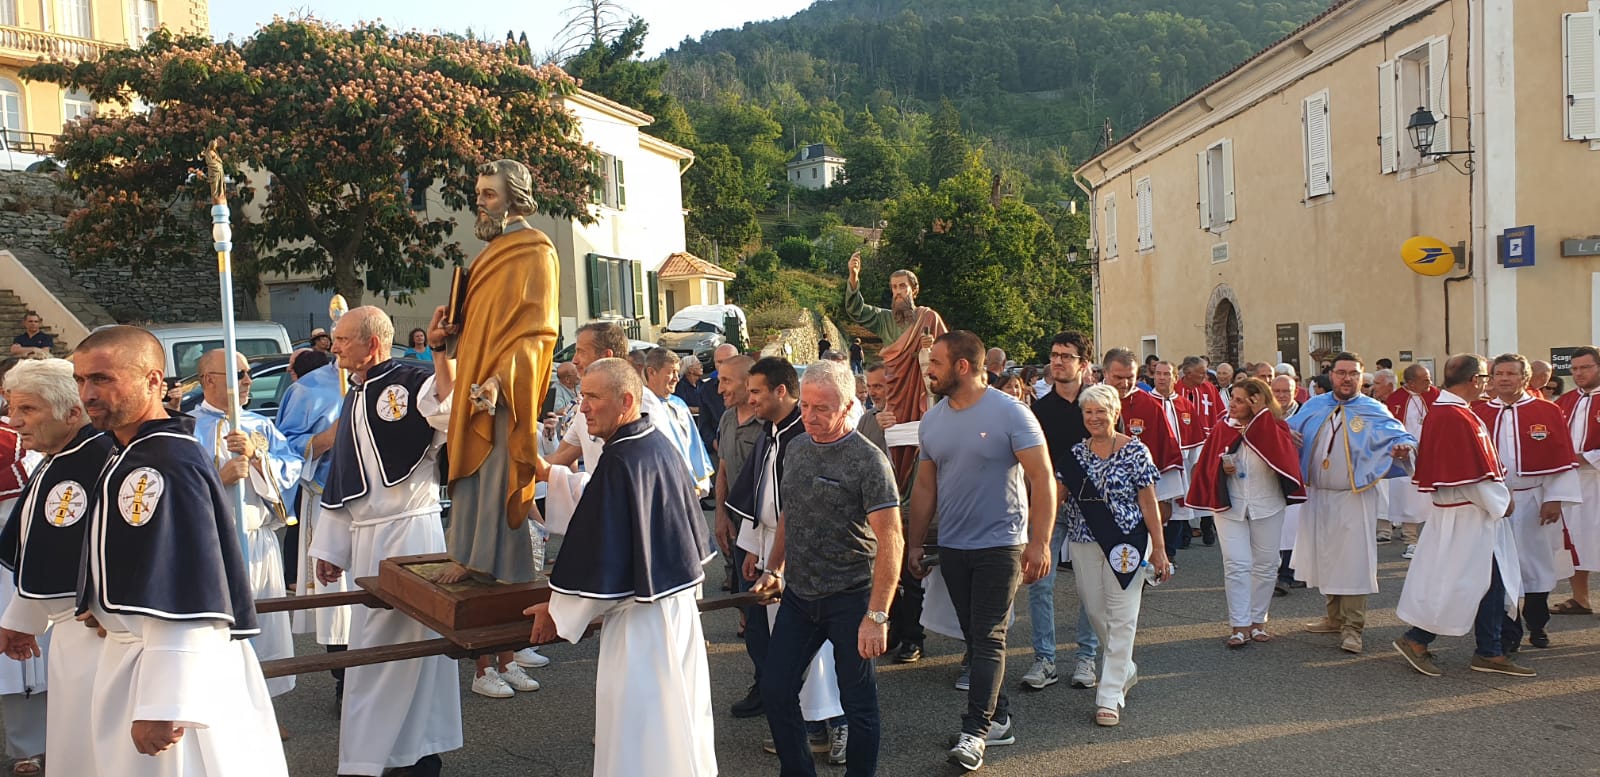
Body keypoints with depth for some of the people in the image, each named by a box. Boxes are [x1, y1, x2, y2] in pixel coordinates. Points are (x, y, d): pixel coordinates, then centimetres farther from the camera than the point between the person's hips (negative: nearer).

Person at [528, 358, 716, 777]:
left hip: (641, 612, -9)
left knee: (637, 732, 2)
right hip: (680, 598, 9)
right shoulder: (659, 444, 5)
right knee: (678, 713, 19)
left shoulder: (619, 461, -21)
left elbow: (599, 553, -19)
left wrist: (558, 610, -6)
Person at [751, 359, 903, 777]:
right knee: (776, 690, 9)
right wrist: (774, 568, 10)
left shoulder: (868, 460, -15)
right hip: (798, 594, 6)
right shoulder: (796, 448, 5)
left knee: (858, 702, 6)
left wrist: (877, 615, -23)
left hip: (849, 598, -6)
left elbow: (891, 541, -19)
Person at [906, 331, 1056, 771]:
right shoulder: (932, 421, 4)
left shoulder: (1009, 413, -12)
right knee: (975, 636, 13)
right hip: (952, 548, 6)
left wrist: (1039, 542, -19)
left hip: (1000, 545, -6)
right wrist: (915, 544, 9)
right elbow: (925, 487, 11)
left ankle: (975, 733, -1)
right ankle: (997, 718, 25)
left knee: (988, 639, -5)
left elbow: (1042, 478, -13)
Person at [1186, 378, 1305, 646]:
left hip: (1267, 506, 0)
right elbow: (1207, 466, 5)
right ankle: (1239, 626, -1)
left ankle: (1257, 621, 20)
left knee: (1265, 565, 8)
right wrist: (1222, 468, -17)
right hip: (1229, 505, 0)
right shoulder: (1222, 429, 3)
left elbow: (1284, 454, -21)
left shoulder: (1273, 428, -1)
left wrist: (1262, 416, -19)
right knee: (1236, 565, -5)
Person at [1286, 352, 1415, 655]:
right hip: (1317, 496, 4)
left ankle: (1352, 628, 1)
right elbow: (1290, 429, 15)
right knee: (1325, 556, 14)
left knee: (1354, 560, -6)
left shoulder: (1374, 411, -3)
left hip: (1354, 498, -4)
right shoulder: (1314, 406, 8)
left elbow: (1401, 436, -7)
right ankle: (1335, 617, 29)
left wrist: (1401, 448, -31)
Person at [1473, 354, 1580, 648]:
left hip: (1534, 502, 0)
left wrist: (1555, 499, -8)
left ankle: (1537, 627, 28)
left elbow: (1562, 460, -3)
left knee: (1537, 564, 11)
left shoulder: (1548, 412, -2)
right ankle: (1508, 632, 11)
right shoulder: (1478, 413, 1)